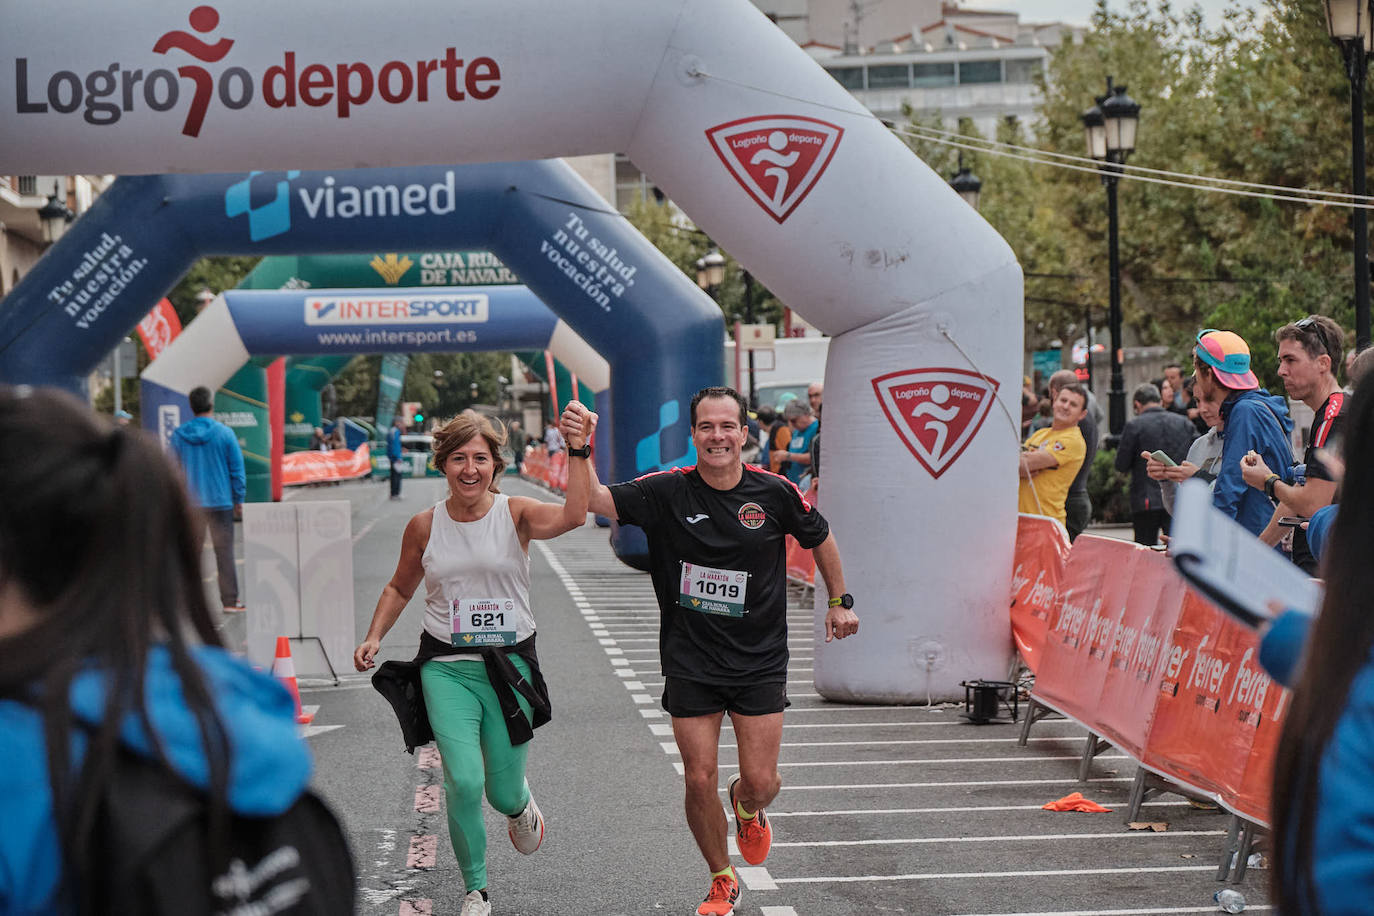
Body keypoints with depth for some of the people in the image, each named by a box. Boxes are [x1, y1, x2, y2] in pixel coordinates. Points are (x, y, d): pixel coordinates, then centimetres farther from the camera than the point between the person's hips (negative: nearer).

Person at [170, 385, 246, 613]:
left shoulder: (178, 435, 0)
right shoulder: (224, 433, -5)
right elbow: (237, 469, -3)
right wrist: (239, 500, 6)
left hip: (189, 503, 2)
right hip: (220, 501, -2)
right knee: (224, 551, 3)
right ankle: (230, 600, 3)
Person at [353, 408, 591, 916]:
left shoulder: (516, 514, -5)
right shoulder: (424, 526, 1)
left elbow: (573, 515, -27)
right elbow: (399, 589, 17)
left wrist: (577, 449, -34)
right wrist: (374, 637, 3)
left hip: (509, 665, 0)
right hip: (447, 667, 1)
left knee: (503, 793, 5)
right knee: (464, 782, -16)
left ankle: (521, 807, 46)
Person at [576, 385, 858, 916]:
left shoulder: (775, 493, -5)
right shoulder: (668, 492, -8)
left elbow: (820, 539, 13)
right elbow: (596, 500, -17)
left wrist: (839, 602, 15)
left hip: (759, 662, 0)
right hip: (690, 665, 0)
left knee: (760, 782, -2)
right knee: (699, 781, 0)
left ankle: (746, 807, 37)